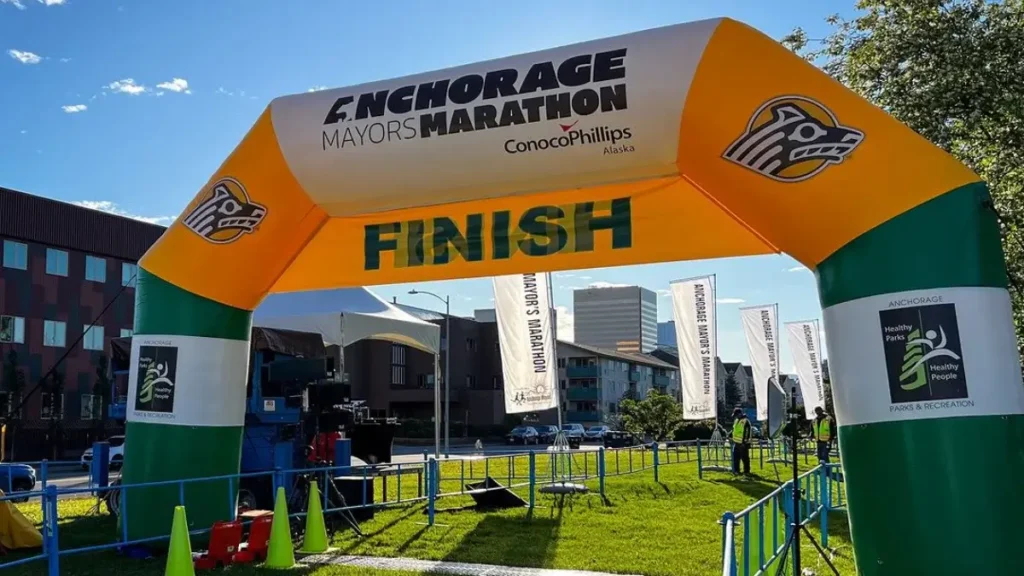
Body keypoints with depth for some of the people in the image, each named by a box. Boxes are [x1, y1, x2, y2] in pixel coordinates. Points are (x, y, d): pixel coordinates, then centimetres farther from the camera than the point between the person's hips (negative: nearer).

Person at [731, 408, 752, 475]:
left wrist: (745, 441, -23)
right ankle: (736, 470, 19)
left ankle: (746, 471, 8)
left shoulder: (745, 421, -14)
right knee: (735, 457, 11)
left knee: (745, 458, -1)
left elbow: (747, 432, -20)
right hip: (736, 442, 9)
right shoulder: (736, 420, 14)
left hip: (743, 443, -9)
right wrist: (733, 438, 26)